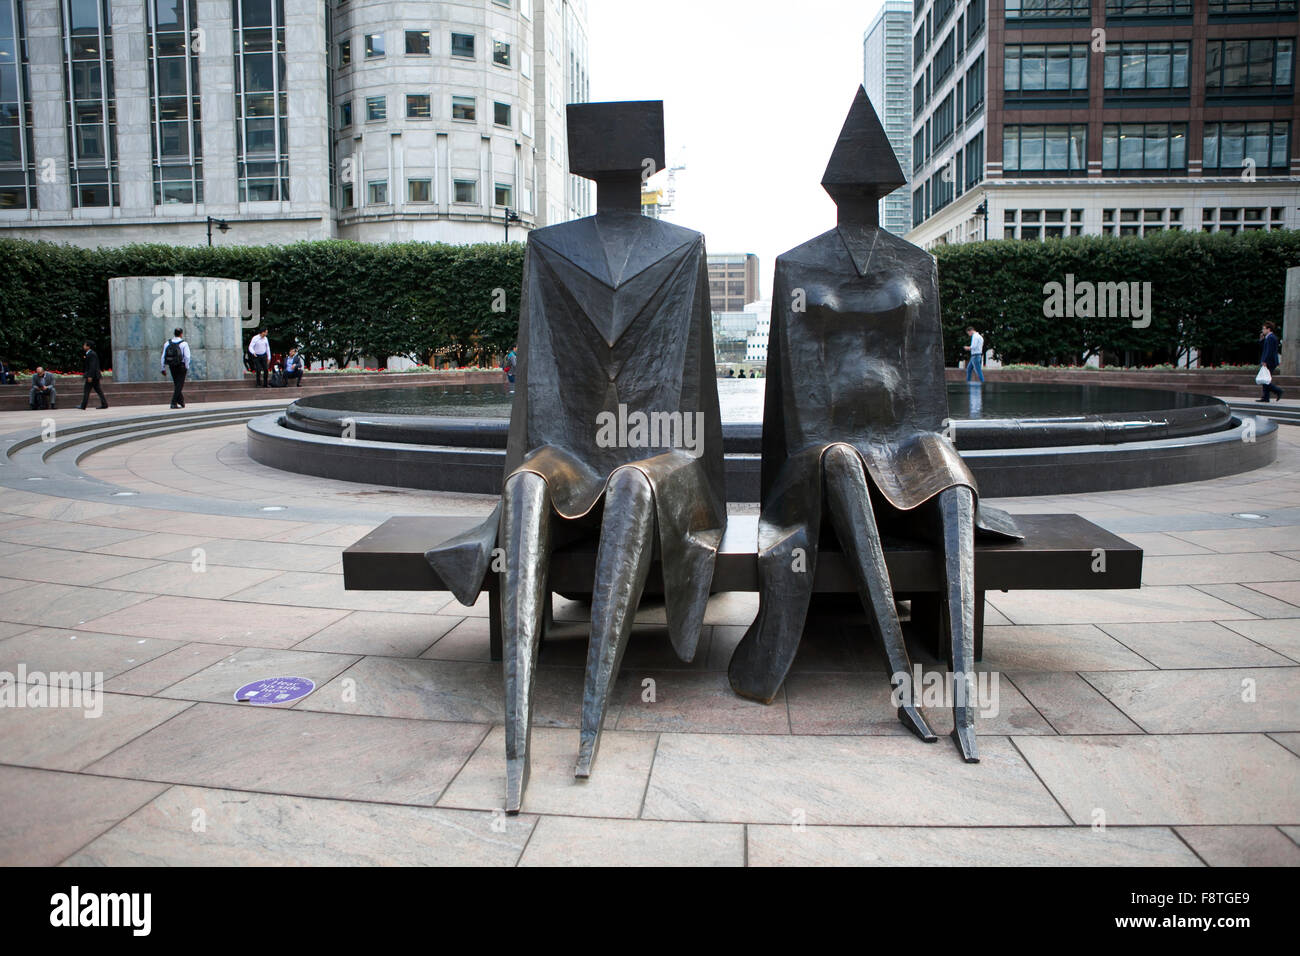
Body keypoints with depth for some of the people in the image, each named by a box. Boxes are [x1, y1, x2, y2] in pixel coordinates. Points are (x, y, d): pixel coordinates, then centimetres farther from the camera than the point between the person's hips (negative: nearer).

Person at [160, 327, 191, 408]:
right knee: (179, 385, -1)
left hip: (172, 367, 5)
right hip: (181, 366, -5)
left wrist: (164, 369, 9)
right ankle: (174, 403, -8)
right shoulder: (184, 344, -8)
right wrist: (187, 368, -7)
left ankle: (181, 401, 28)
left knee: (176, 384, 19)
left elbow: (163, 357, 4)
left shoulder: (167, 343, 5)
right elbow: (187, 357, -16)